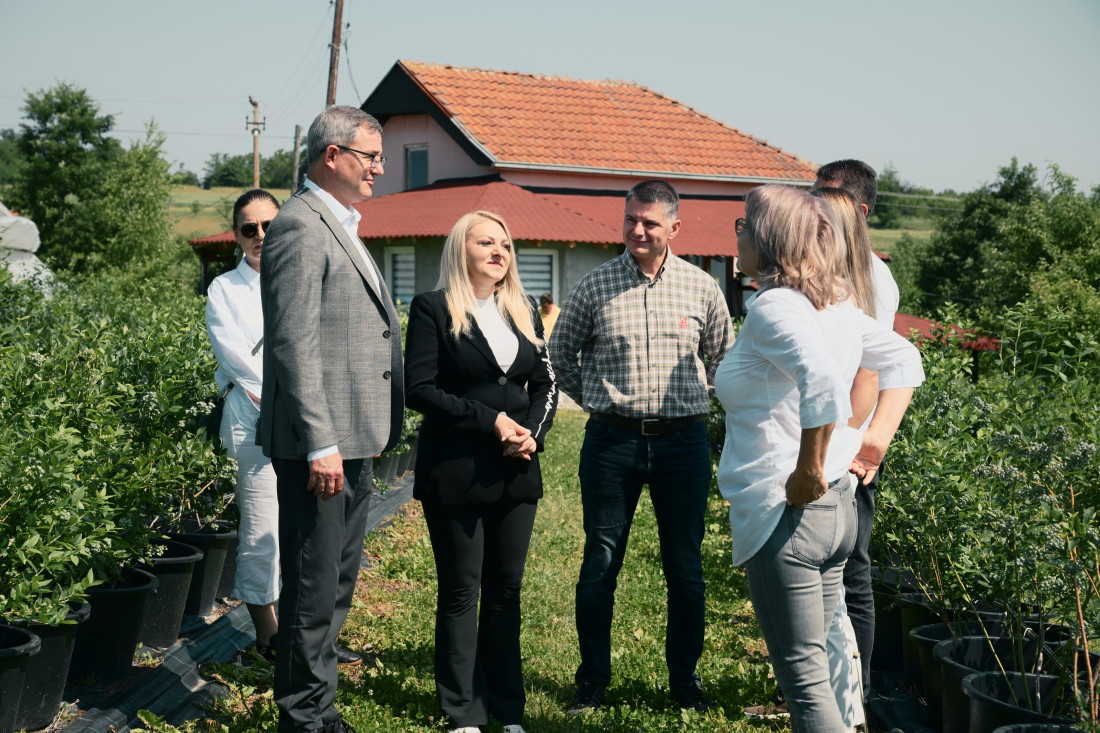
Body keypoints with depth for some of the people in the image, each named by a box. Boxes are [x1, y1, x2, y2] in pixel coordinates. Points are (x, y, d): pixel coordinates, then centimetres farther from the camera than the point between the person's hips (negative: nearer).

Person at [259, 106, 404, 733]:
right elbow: (294, 345, -20)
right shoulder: (301, 227, -13)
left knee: (336, 588, 17)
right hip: (321, 444, -10)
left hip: (352, 443, 10)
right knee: (314, 588, -2)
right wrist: (320, 444, -23)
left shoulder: (342, 227, 19)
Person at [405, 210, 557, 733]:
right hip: (455, 471, -5)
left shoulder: (524, 312, 14)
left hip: (516, 472, 5)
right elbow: (419, 389, -10)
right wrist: (489, 421, -15)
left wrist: (533, 431, -5)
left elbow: (545, 384, 14)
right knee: (460, 591, 2)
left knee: (506, 590, 8)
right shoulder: (433, 309, -3)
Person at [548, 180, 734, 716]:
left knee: (685, 567, 7)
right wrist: (597, 402, 8)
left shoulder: (701, 288, 3)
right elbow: (561, 352, 13)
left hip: (683, 441, 1)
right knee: (600, 564, 4)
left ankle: (685, 678, 22)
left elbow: (723, 355, 18)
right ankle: (593, 680, 17)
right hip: (612, 441, -1)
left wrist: (691, 403, 12)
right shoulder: (595, 287, 0)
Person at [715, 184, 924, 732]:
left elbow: (824, 383, -34)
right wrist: (876, 440, 16)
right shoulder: (835, 305, 10)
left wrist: (808, 472, -24)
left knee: (804, 682, -2)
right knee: (813, 663, 20)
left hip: (784, 515, -9)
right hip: (837, 507, 9)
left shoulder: (772, 307, -17)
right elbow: (904, 360, 22)